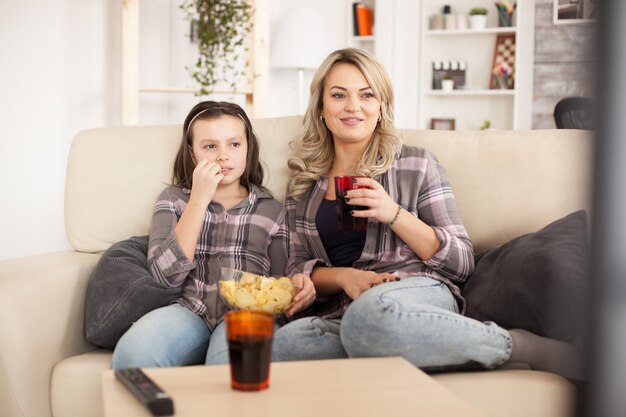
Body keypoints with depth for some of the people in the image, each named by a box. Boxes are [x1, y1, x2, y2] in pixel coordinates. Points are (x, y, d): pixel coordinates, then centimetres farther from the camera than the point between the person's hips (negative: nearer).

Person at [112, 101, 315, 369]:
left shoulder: (271, 210, 20)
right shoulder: (174, 199, 18)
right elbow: (166, 275, 1)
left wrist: (297, 289, -4)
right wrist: (199, 199, -1)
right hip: (190, 309, 1)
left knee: (233, 360, -39)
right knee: (133, 351, -34)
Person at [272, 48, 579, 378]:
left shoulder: (415, 165, 10)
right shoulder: (303, 185, 19)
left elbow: (462, 263, 6)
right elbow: (297, 268, 14)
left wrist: (394, 214, -9)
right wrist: (342, 276, -8)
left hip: (419, 292, -3)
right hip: (340, 314, 3)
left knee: (370, 315, -42)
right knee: (283, 343, -34)